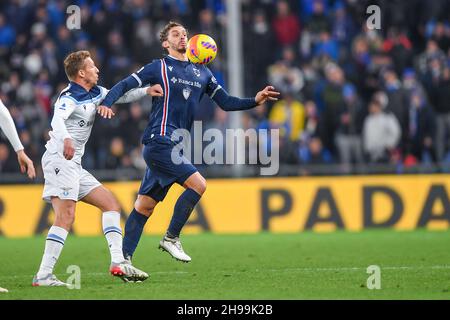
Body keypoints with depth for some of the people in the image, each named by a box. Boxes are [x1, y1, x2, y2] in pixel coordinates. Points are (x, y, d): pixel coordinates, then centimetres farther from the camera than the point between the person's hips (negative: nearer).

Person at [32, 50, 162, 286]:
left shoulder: (95, 93, 15)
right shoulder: (69, 97, -12)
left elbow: (120, 96, 28)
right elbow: (58, 119, -31)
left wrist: (146, 91, 13)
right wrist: (65, 138, -52)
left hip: (74, 165, 10)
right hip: (59, 159, -10)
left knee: (110, 203, 10)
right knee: (66, 216, -20)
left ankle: (118, 263, 3)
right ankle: (43, 276, -24)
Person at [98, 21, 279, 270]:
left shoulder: (202, 73, 18)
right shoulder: (159, 68, 2)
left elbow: (225, 102, 19)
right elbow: (125, 85, -1)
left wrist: (255, 101, 6)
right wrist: (107, 103, -19)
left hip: (174, 146, 6)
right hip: (159, 141, -6)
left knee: (145, 205, 6)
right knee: (198, 184, -18)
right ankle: (171, 238, -7)